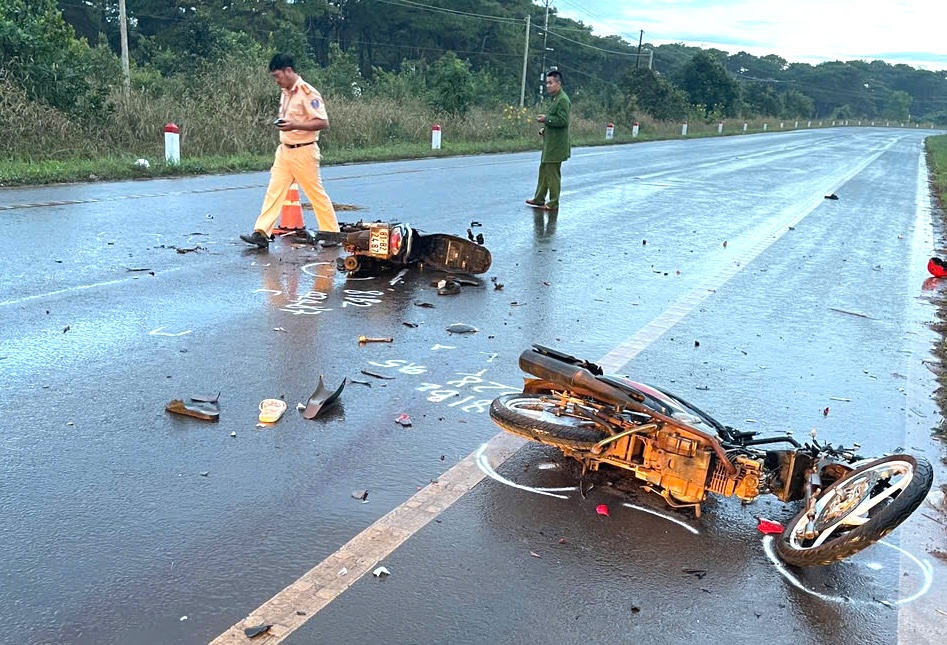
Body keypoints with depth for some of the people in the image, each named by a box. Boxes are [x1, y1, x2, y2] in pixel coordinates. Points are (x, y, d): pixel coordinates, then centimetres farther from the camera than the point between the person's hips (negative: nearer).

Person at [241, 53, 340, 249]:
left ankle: (332, 233, 12)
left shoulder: (308, 93, -14)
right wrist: (282, 125, 11)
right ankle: (261, 233, 2)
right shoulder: (286, 93, 13)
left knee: (316, 193, 1)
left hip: (303, 152, -8)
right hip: (284, 151, 8)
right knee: (273, 192, 2)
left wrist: (295, 125, -26)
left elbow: (323, 122, -20)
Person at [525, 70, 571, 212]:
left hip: (556, 145, -10)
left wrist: (546, 119, -18)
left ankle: (553, 203, 4)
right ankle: (539, 199, 25)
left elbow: (563, 121, -23)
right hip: (550, 143, 10)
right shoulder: (556, 99, 16)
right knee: (543, 170, 16)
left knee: (553, 173, -4)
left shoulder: (563, 100, -16)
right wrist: (545, 129, 12)